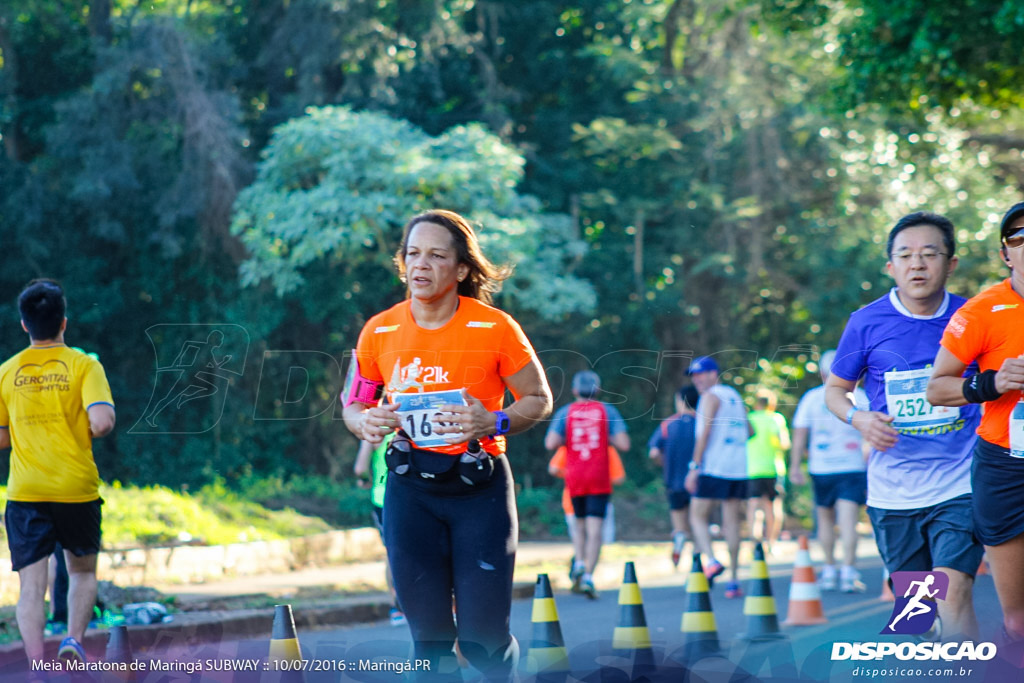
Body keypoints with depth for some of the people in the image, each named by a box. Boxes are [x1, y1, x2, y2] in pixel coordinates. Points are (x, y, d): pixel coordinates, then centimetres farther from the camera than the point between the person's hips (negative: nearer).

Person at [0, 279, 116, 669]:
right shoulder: (83, 365, -4)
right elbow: (102, 421, -17)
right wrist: (91, 433, 5)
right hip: (78, 488, -1)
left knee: (32, 585, -1)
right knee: (82, 570, 22)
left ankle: (37, 664, -14)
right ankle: (74, 639, 4)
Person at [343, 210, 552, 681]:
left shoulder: (494, 328, -7)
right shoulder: (379, 332, 1)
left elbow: (539, 400, 2)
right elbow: (354, 405, 13)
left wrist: (493, 423, -18)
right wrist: (366, 422, -11)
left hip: (479, 487, -2)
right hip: (410, 487, 2)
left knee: (482, 632, -5)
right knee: (428, 630, 1)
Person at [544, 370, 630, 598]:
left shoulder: (565, 412, 3)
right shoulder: (607, 411, 1)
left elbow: (550, 444, -9)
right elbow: (624, 444, -7)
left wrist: (565, 439, 11)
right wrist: (607, 438, 12)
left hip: (574, 477, 2)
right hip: (599, 477, -2)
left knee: (580, 525, 19)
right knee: (594, 529, -5)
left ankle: (579, 564, -2)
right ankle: (588, 576, -17)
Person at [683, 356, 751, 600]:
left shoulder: (711, 397, -5)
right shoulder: (735, 396, 18)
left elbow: (705, 433, -14)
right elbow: (748, 431, 24)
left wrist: (694, 466, -15)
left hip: (714, 468, -7)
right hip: (739, 469, 7)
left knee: (698, 516, 2)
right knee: (732, 522, 6)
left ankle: (711, 560, -21)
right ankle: (733, 581, 2)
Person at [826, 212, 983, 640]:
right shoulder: (867, 323, -2)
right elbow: (835, 390, 9)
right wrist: (859, 419, -11)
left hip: (959, 487, -1)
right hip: (893, 491, 1)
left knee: (954, 592, -17)